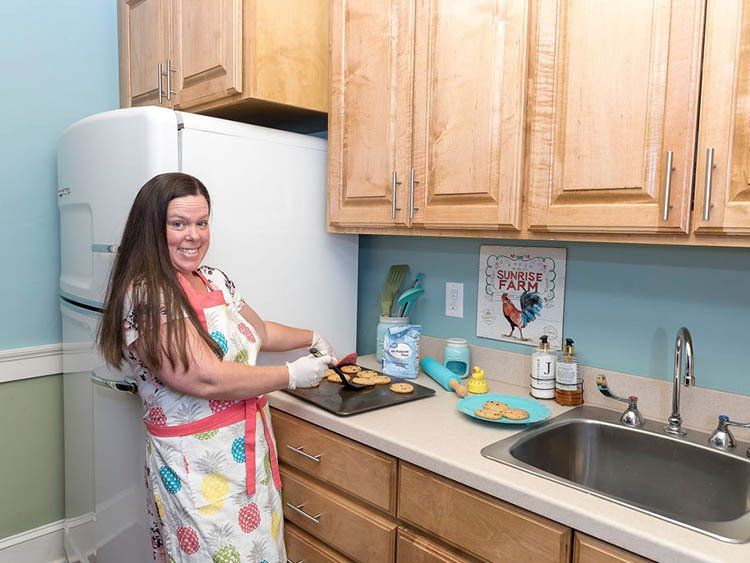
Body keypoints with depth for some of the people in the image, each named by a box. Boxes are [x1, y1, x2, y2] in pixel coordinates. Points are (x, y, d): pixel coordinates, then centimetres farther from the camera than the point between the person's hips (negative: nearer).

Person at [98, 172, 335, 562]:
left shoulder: (215, 280, 7)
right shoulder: (145, 296, -19)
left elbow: (259, 332, 24)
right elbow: (207, 379, -25)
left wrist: (311, 337, 24)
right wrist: (292, 376, -16)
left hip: (251, 452, 8)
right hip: (196, 467, -8)